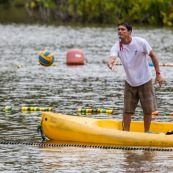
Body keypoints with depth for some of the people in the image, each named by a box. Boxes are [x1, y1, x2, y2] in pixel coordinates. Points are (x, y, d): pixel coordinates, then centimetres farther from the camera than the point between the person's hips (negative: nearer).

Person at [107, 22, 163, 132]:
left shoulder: (140, 42, -17)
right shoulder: (117, 47, -12)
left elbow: (153, 56, -6)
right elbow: (112, 57, -32)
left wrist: (158, 74, -8)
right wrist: (110, 64, -57)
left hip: (145, 81, -2)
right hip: (130, 82, 2)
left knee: (148, 110, 4)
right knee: (127, 109, 2)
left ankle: (147, 132, 20)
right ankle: (126, 131, 16)